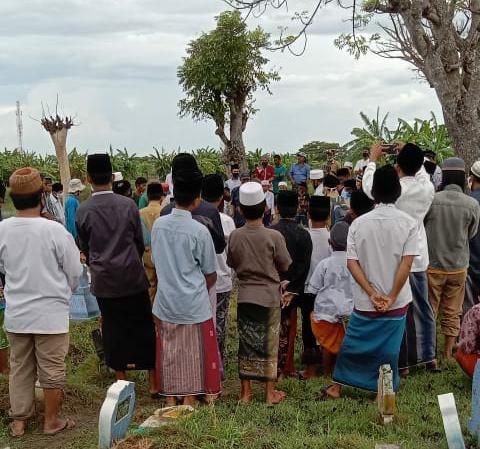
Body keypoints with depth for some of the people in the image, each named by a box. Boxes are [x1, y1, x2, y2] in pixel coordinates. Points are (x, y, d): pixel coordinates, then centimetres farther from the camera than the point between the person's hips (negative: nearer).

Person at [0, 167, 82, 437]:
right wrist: (64, 292, 11)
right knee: (52, 370, 11)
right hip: (51, 313, -4)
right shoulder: (54, 230, -19)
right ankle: (52, 421, 23)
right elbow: (75, 272, -9)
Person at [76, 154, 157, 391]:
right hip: (133, 276, -1)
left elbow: (84, 247, 7)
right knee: (144, 327, 8)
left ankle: (121, 380, 20)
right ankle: (153, 380, 13)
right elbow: (139, 241, 3)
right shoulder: (128, 205, -6)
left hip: (103, 280, 1)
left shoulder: (83, 210, -5)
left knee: (113, 328, 11)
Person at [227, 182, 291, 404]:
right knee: (269, 344, 8)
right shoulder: (273, 236, -13)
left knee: (246, 344, 10)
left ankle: (246, 391, 17)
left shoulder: (235, 236, -6)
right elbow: (285, 266, -4)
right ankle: (270, 392, 16)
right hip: (269, 296, -2)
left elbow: (232, 263, 7)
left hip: (245, 296, 2)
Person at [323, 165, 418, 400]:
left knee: (353, 343, 15)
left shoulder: (359, 223, -4)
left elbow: (352, 263, -8)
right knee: (389, 349, 11)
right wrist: (392, 296, -9)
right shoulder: (409, 223, -9)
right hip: (396, 302, -1)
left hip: (365, 301, 1)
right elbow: (406, 263, -13)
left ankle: (337, 385, 25)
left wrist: (372, 293, -7)